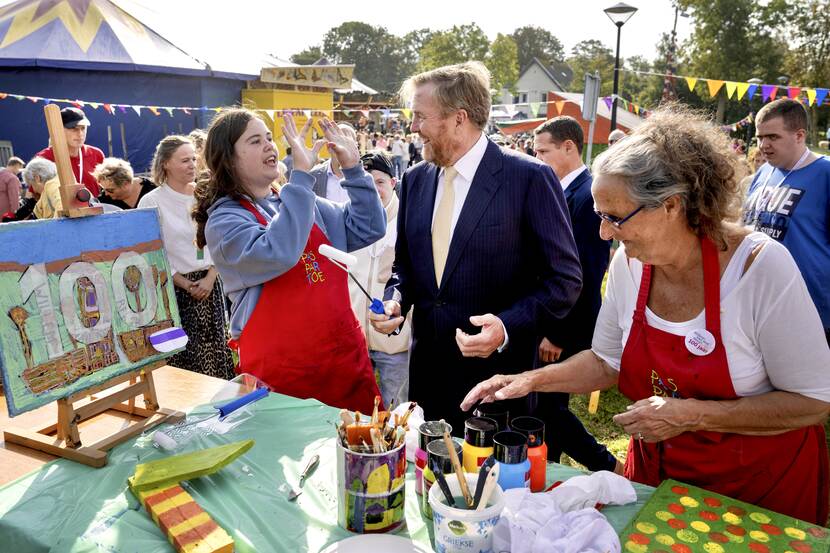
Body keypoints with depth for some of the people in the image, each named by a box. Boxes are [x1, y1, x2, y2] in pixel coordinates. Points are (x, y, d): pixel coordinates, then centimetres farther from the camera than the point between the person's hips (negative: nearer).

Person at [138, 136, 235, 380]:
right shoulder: (151, 202, -5)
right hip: (175, 287, -3)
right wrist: (186, 284, -9)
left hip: (210, 284, 4)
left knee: (216, 348, 7)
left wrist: (209, 278, -6)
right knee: (183, 354, -2)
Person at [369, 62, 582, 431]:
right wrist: (395, 299, -4)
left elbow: (564, 278, -10)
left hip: (496, 375, -5)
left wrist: (508, 326, -22)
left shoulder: (530, 178, -12)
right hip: (426, 369, 5)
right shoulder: (415, 180, 5)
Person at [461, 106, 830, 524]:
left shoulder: (761, 265, -26)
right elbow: (607, 361, 0)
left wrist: (691, 415, -27)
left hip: (762, 483, -3)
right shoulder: (629, 262, -12)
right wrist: (531, 380, -13)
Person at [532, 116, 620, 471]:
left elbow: (584, 275, -22)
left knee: (547, 405, 1)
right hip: (551, 322, 9)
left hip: (567, 329, -9)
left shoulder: (588, 195, -18)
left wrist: (557, 334, -18)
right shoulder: (562, 191, 9)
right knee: (547, 405, 17)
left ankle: (609, 468, 16)